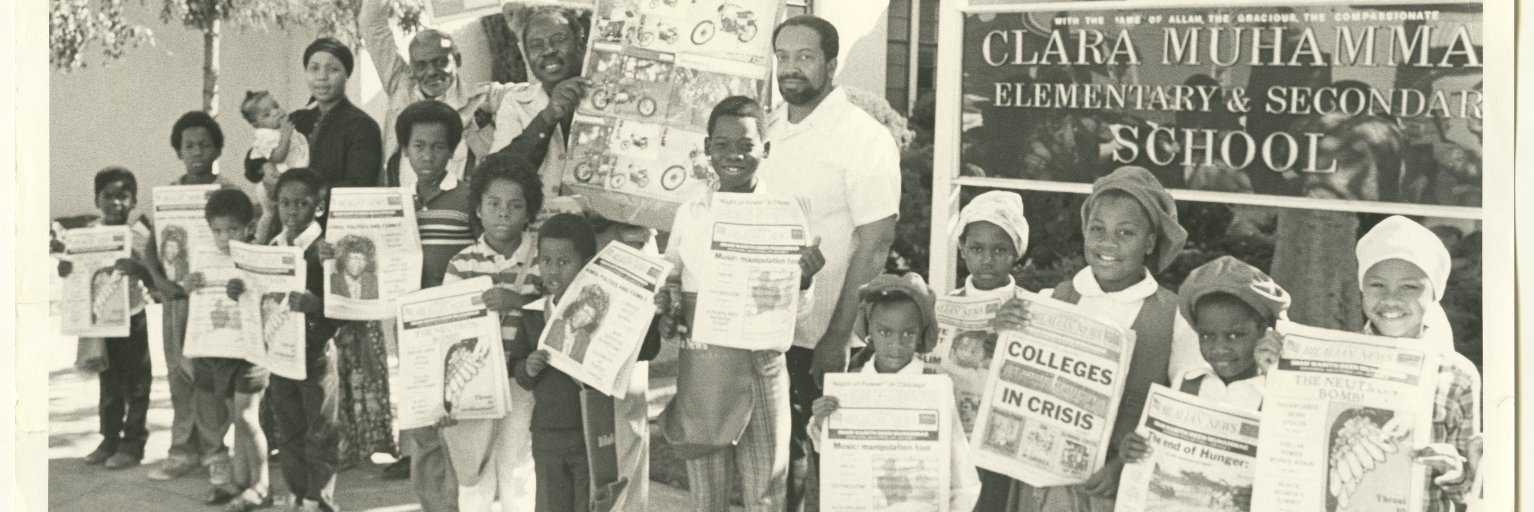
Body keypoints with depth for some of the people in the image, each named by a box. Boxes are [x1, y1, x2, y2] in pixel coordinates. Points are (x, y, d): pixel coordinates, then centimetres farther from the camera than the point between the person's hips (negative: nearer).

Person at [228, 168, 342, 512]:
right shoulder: (271, 248, 8)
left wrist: (315, 304, -35)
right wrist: (239, 293, -7)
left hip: (316, 351, -6)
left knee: (321, 432, 1)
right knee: (289, 433, 13)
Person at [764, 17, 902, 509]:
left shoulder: (864, 138, -11)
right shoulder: (766, 129, 8)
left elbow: (874, 245, -14)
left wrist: (837, 339, -17)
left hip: (816, 338, -6)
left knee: (815, 461, 2)